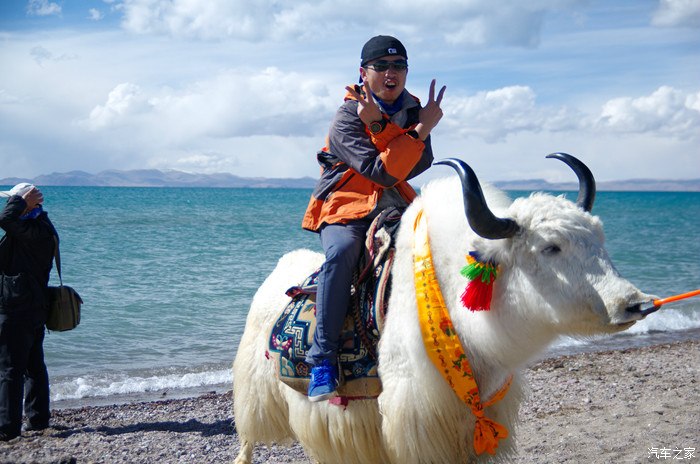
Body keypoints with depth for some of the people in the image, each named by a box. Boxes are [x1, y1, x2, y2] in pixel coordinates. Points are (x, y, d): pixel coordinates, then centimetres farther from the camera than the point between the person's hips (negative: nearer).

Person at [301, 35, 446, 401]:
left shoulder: (412, 110, 7)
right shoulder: (347, 118, -8)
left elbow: (418, 166, -10)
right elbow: (381, 172, -20)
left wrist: (378, 124, -20)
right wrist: (421, 130, -23)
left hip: (394, 207, 5)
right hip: (345, 207, -5)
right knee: (341, 252, -36)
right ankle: (322, 361, -31)